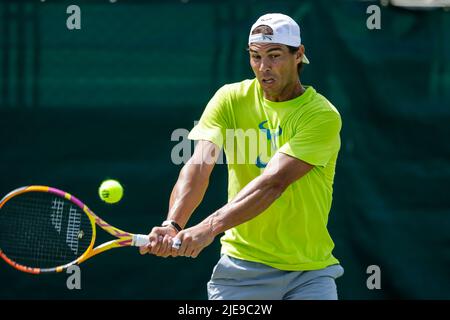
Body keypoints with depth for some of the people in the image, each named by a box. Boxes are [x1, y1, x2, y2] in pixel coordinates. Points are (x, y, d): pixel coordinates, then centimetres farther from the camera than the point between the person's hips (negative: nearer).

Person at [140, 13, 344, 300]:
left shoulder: (322, 115, -12)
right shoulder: (230, 99, 0)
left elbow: (273, 182, -25)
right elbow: (199, 164, -15)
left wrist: (210, 227, -36)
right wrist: (172, 225, -33)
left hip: (309, 273, -2)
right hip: (242, 265, 2)